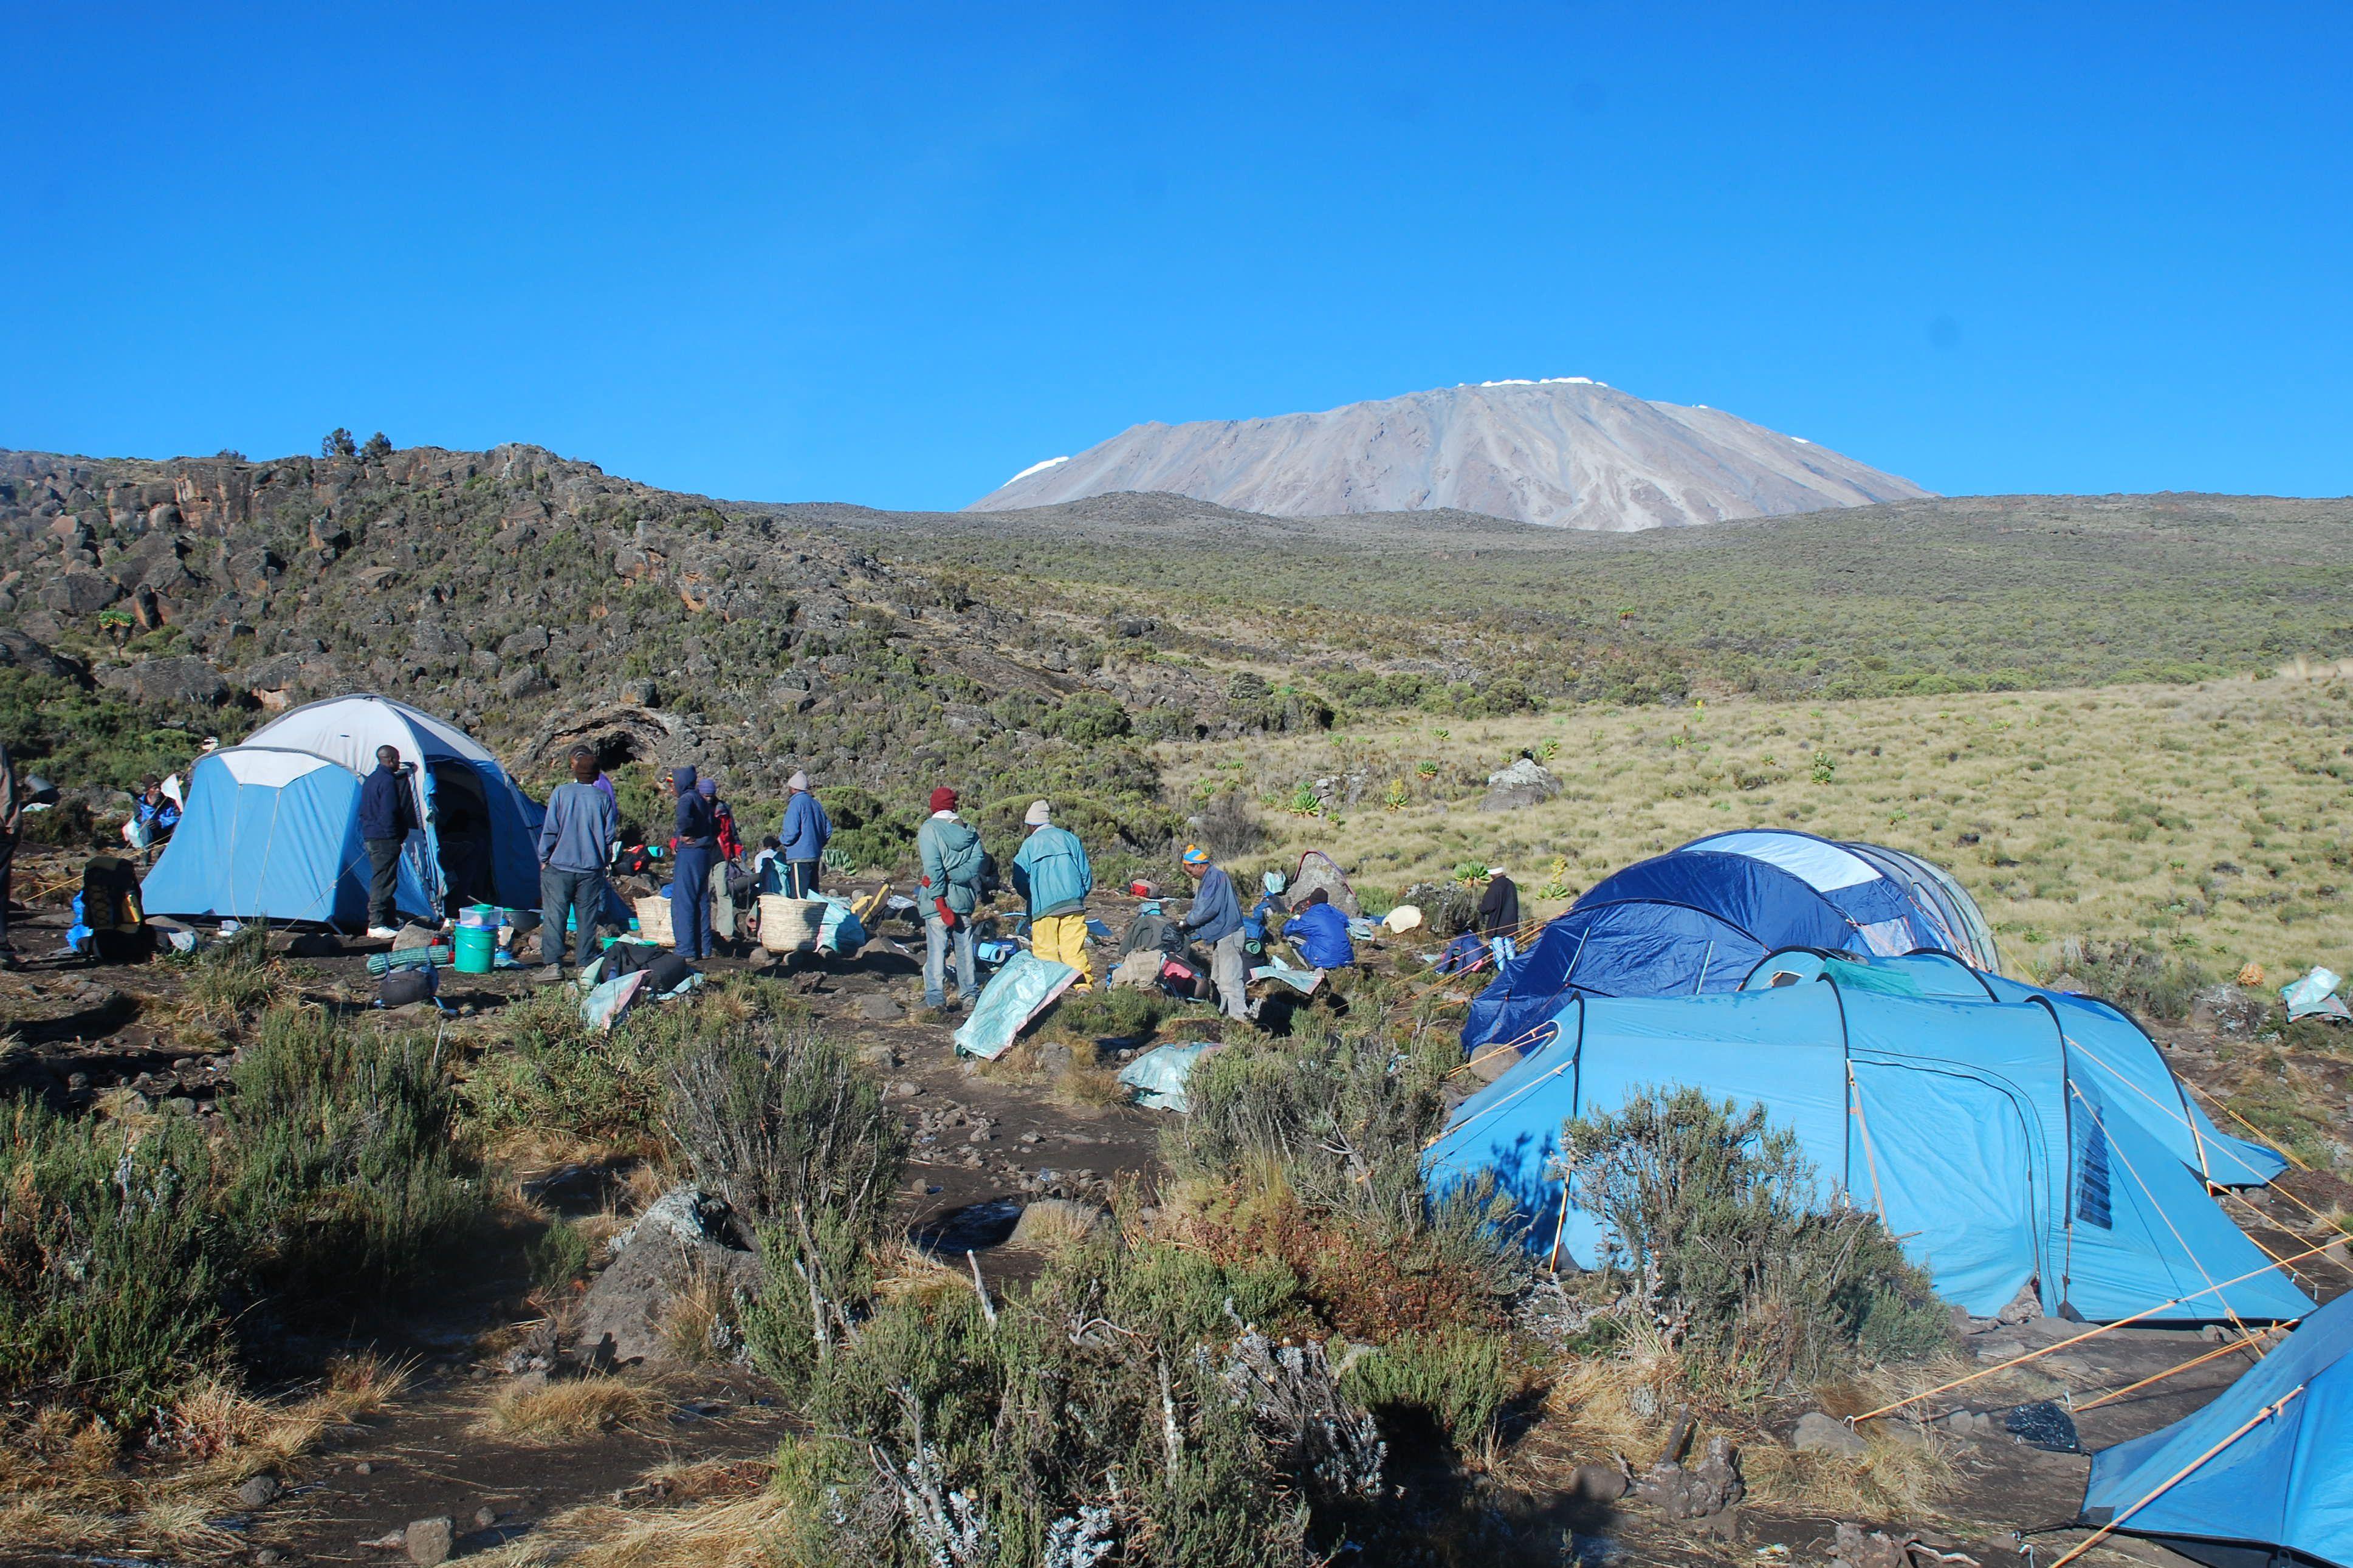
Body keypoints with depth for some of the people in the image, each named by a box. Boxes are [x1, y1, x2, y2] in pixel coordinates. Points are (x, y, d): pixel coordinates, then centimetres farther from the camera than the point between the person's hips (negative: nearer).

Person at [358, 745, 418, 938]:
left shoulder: (370, 780, 17)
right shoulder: (389, 781, -15)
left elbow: (364, 811, 22)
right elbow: (389, 813, -19)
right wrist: (396, 836, -11)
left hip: (370, 837, 10)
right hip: (385, 839, -10)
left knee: (378, 881, 15)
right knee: (384, 883, -7)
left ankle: (380, 921, 20)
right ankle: (377, 925, -8)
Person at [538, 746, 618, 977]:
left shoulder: (561, 793, -5)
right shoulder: (603, 798, 0)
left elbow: (549, 830, -5)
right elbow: (610, 834, 4)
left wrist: (544, 859, 6)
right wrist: (602, 859, 19)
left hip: (559, 866, -2)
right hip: (591, 869, 2)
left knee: (554, 915, 1)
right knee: (587, 918, 8)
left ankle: (553, 964, -4)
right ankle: (584, 965, 9)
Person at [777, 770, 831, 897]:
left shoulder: (796, 803, -10)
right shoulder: (815, 803, 13)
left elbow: (791, 833, -16)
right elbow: (828, 830, 14)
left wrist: (781, 838, 3)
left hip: (799, 857, -8)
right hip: (815, 856, 8)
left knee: (799, 896, -9)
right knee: (812, 895, 12)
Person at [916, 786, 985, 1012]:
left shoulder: (929, 829, -5)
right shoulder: (968, 829, 9)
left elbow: (933, 866, -14)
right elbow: (977, 860, -3)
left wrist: (939, 898, -16)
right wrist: (953, 877, -11)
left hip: (939, 899, -4)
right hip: (965, 898, 4)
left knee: (936, 948, -4)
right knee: (965, 947, 13)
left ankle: (935, 997, -8)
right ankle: (970, 994, 19)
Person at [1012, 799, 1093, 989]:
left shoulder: (1029, 845, 5)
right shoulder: (1071, 839, 12)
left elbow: (1020, 882, 5)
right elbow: (1087, 874, 12)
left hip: (1043, 907, -2)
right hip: (1073, 903, 2)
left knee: (1045, 950, 1)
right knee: (1075, 947, 0)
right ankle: (1083, 985, -10)